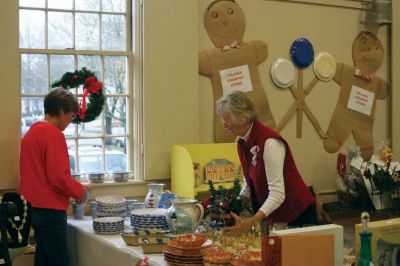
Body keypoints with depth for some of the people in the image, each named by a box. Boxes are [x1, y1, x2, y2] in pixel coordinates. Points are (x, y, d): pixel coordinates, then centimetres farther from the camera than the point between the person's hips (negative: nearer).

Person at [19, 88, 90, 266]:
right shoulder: (53, 133, -15)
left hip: (34, 207, 9)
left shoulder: (32, 132, 13)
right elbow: (58, 177, -20)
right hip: (49, 209, -9)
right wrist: (79, 191, -3)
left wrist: (74, 187, 17)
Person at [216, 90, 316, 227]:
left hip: (297, 212, -7)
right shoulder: (243, 142, 0)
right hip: (273, 215, 7)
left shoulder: (269, 142, -25)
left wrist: (253, 221, -38)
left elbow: (277, 194, -29)